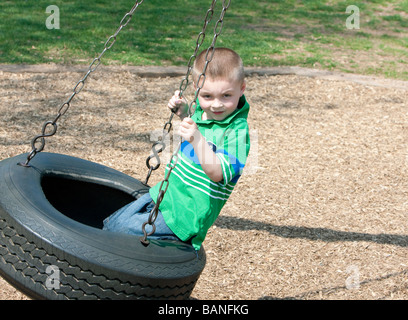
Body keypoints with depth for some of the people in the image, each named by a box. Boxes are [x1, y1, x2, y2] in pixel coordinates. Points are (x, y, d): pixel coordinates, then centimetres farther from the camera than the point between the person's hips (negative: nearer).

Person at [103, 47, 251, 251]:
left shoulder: (237, 131, -23)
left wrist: (197, 139, -45)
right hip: (165, 194, 9)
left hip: (184, 216, -9)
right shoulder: (204, 111, 2)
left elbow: (218, 174, -33)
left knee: (122, 229, -10)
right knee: (110, 224, 12)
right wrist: (184, 114, 6)